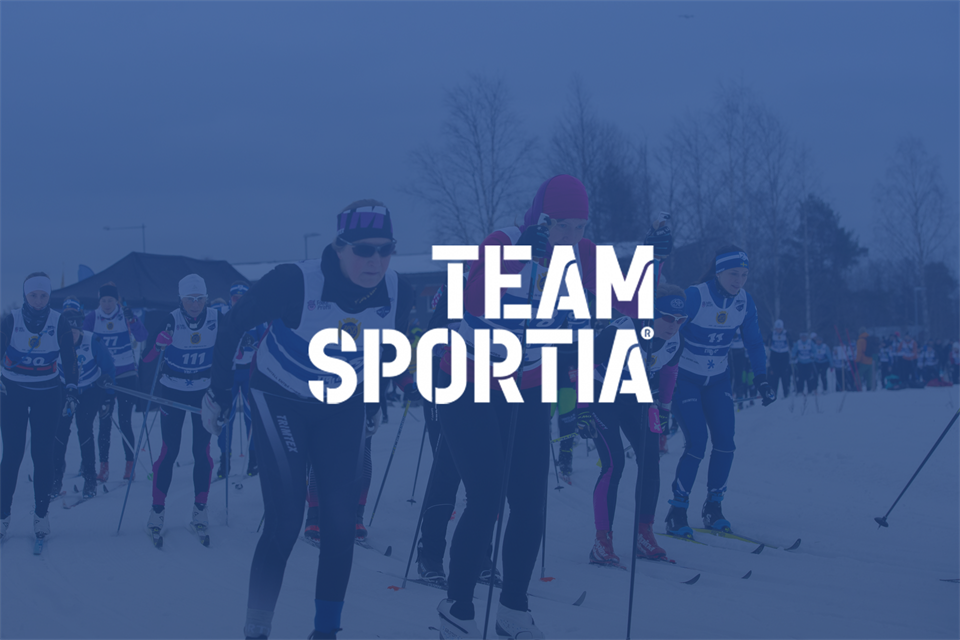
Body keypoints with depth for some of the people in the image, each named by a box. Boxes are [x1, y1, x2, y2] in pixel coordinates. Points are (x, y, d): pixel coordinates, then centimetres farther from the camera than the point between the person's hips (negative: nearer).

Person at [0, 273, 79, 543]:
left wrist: (71, 389, -9)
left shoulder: (59, 322, -2)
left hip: (47, 394, 1)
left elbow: (69, 359, 0)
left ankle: (41, 514, 8)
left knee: (43, 453, 0)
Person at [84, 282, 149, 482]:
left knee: (125, 421, -1)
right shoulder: (92, 318, -2)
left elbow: (142, 337, -16)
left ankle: (130, 463, 7)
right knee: (104, 421, -2)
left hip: (126, 375, -1)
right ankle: (104, 464, 4)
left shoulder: (126, 315, -4)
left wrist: (132, 319, -30)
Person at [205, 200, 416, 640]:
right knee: (285, 519, -12)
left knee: (340, 520, 2)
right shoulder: (295, 283, -31)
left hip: (343, 407, 4)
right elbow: (235, 324, -15)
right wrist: (218, 393, -11)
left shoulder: (398, 293, -18)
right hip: (280, 401, -4)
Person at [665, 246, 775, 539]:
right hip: (685, 378, -5)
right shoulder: (694, 297, -24)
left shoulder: (744, 301, -7)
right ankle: (676, 514, -3)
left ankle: (713, 508, 12)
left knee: (725, 443, -5)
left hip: (718, 380, 5)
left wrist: (762, 380, 3)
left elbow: (753, 342, 6)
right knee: (697, 444, -15)